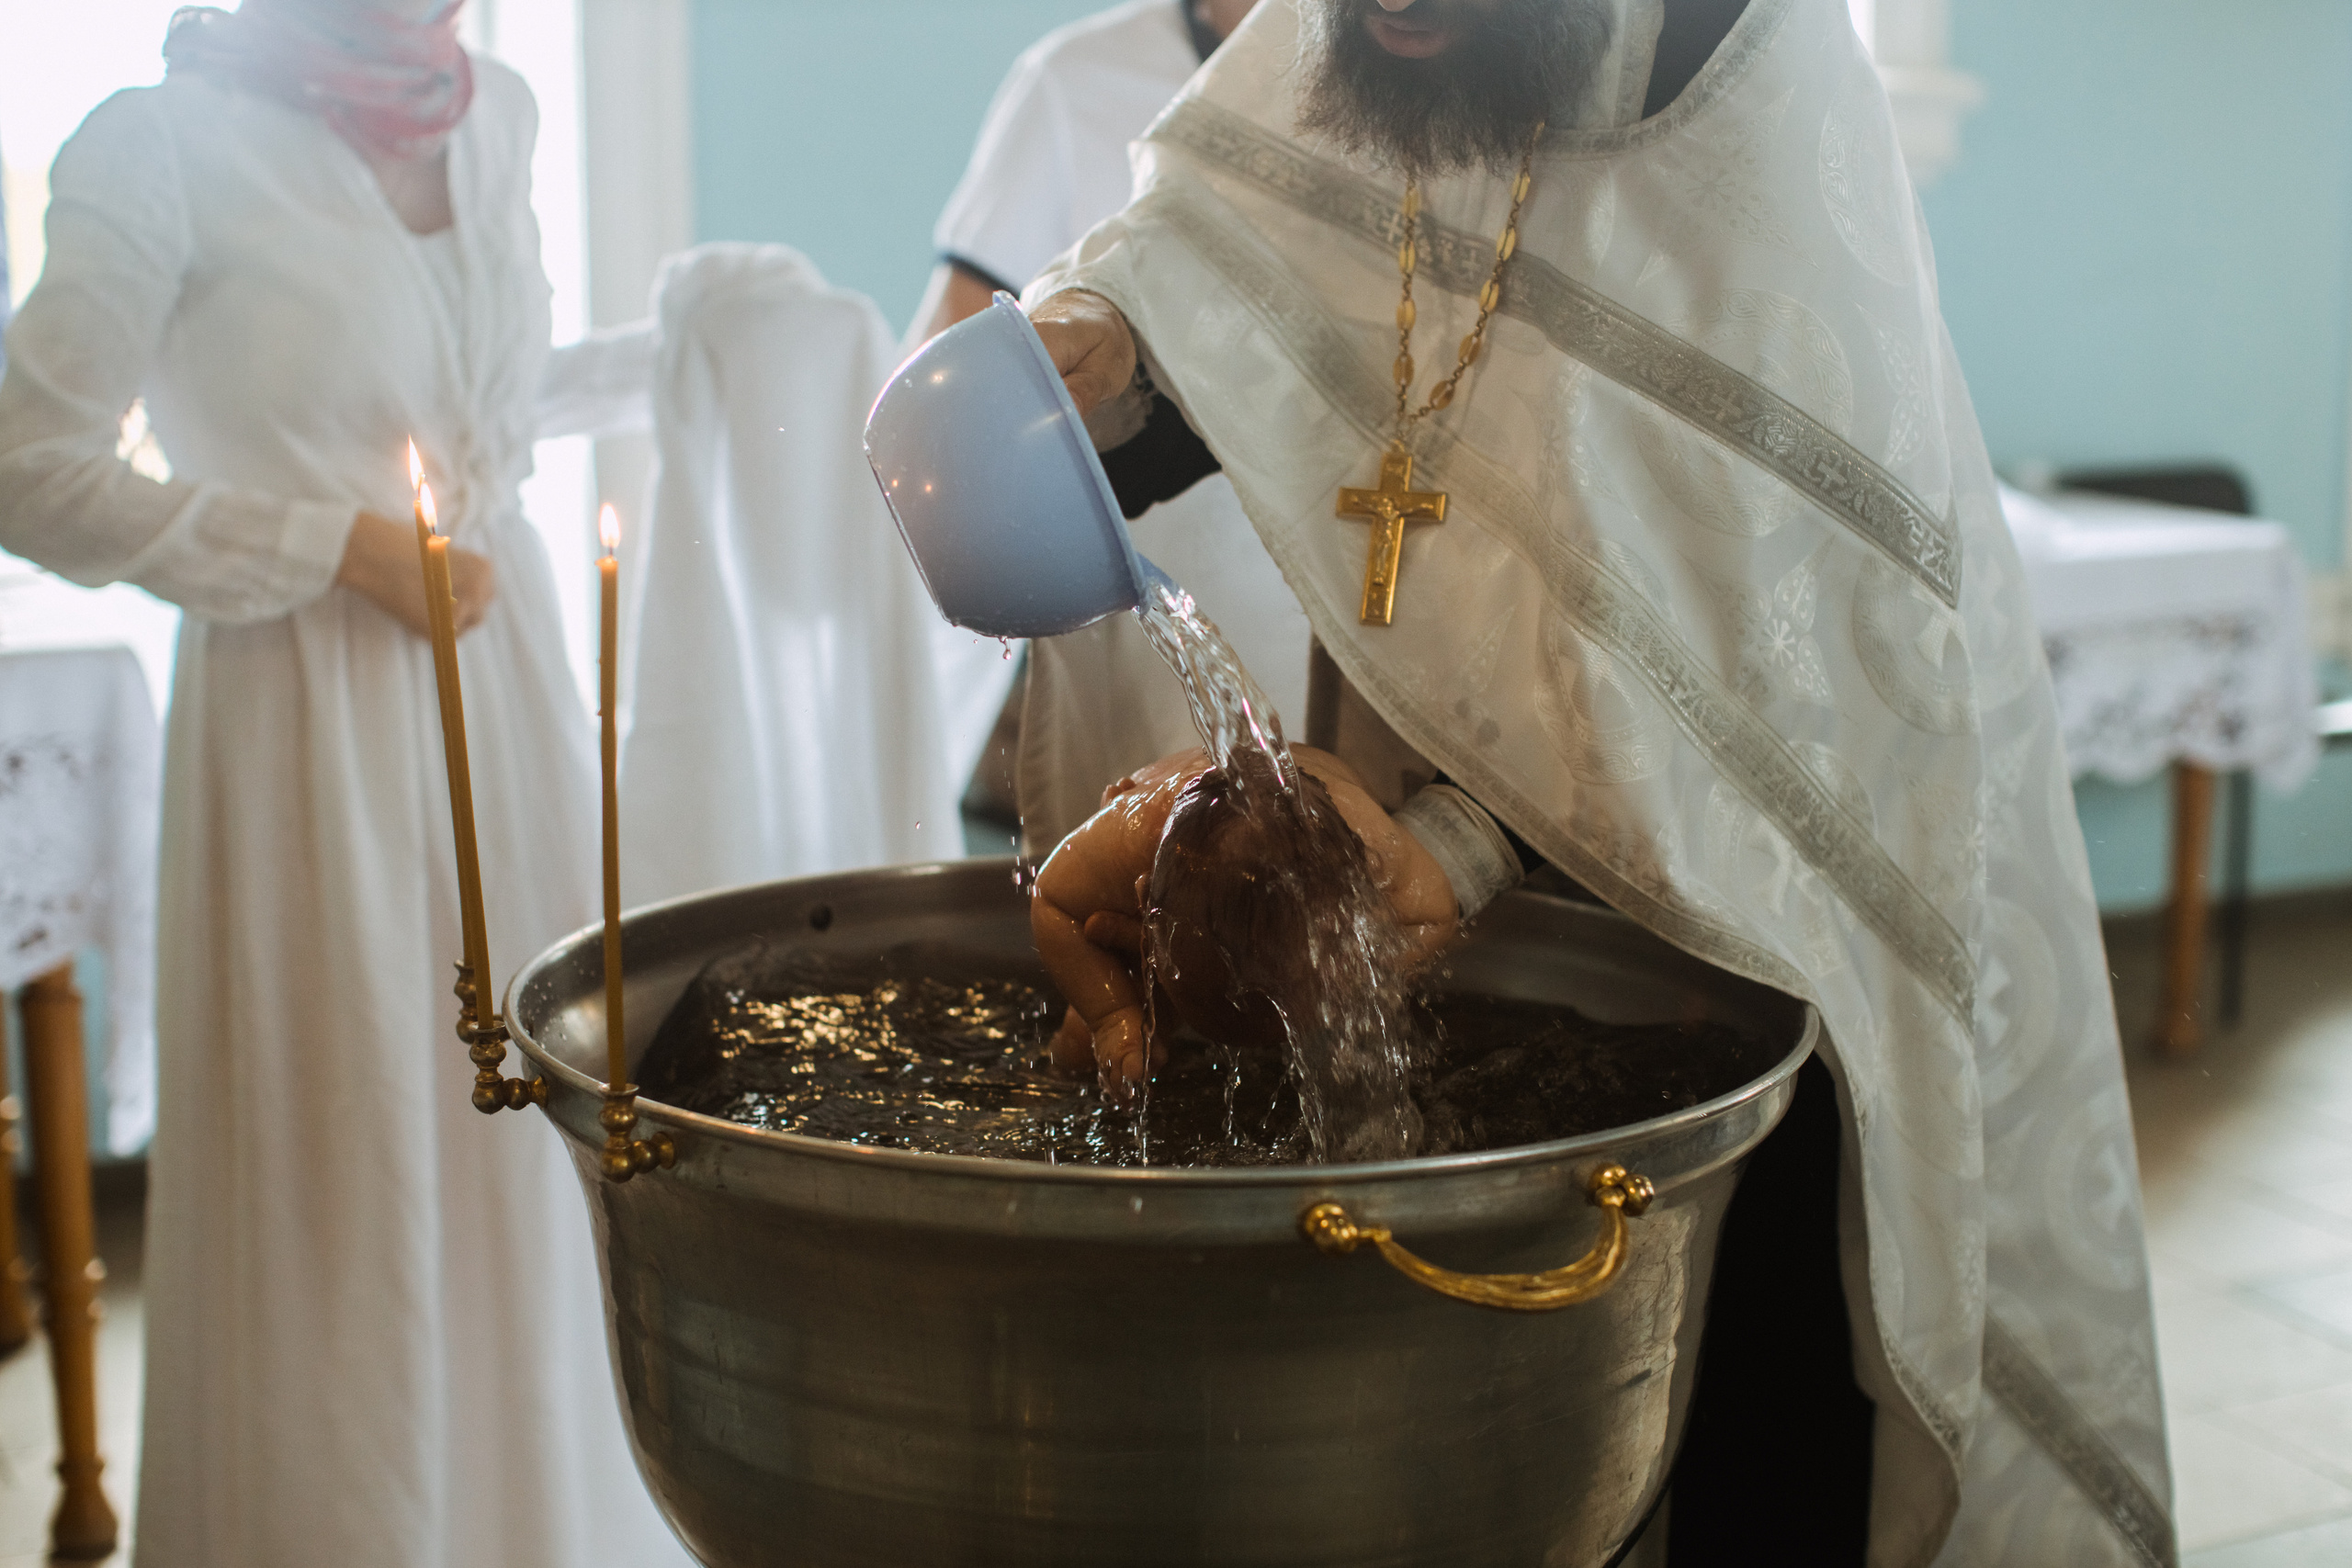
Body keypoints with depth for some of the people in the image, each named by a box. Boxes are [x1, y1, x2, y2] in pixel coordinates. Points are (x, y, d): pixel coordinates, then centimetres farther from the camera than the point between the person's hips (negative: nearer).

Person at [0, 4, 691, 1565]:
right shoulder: (168, 143, -11)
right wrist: (339, 545, -12)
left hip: (508, 681, 6)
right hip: (310, 716, -6)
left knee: (531, 1153, 11)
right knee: (348, 1168, 2)